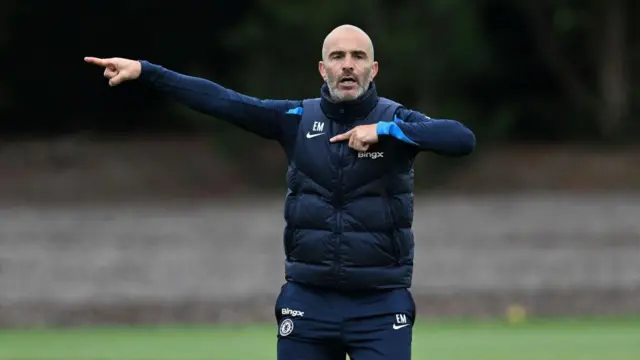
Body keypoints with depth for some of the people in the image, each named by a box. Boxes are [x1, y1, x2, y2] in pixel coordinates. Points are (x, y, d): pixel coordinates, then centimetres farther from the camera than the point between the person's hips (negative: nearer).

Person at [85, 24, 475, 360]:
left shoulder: (396, 120, -2)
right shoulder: (298, 119, 3)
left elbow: (463, 139, -18)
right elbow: (222, 100, -4)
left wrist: (385, 131, -25)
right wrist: (144, 70, -13)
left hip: (380, 306, -2)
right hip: (308, 300, 2)